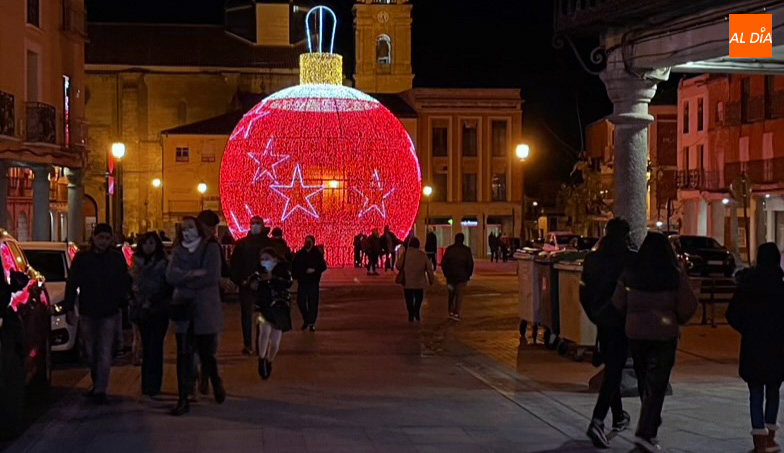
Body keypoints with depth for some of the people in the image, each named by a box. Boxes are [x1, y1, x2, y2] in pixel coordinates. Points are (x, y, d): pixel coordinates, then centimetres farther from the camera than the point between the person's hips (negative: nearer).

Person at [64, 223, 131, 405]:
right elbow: (71, 284, 3)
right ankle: (97, 383, 28)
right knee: (91, 352, 12)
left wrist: (122, 301, -9)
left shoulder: (117, 258, 2)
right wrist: (69, 308, -4)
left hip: (109, 313, -2)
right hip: (87, 313, 2)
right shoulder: (82, 258, 2)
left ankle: (100, 390, -7)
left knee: (105, 352, -7)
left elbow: (125, 283, 5)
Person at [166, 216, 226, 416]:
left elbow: (212, 277, -11)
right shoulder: (178, 251, 11)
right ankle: (183, 399, 1)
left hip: (205, 310, -3)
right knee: (183, 355, -1)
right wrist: (193, 274, -16)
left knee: (206, 353, 4)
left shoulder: (211, 248, 1)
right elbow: (170, 276, -2)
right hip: (183, 310, 3)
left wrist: (184, 280, -6)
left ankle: (216, 383, 33)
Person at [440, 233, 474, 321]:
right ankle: (456, 314, -4)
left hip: (450, 275, 2)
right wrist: (468, 275, 5)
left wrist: (446, 273, 9)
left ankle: (451, 312, 14)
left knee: (451, 295, 16)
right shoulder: (466, 250, -6)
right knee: (459, 295, 3)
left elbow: (443, 263, -2)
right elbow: (470, 264, -7)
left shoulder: (449, 249, -2)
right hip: (462, 276, -2)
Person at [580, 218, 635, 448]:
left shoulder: (593, 258, 2)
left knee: (611, 368, 21)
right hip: (622, 321, -5)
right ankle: (597, 421, -19)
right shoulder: (631, 259, -13)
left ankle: (618, 416, 32)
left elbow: (585, 291, 7)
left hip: (602, 319, 5)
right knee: (614, 370, -6)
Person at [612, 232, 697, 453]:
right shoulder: (675, 274, -7)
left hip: (635, 332, 3)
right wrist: (678, 321, 13)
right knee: (656, 384, -2)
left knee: (644, 381, 17)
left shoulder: (629, 274, -3)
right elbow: (689, 305, -5)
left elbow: (618, 304, 2)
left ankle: (650, 427, 30)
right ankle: (645, 433, -14)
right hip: (665, 333, -3)